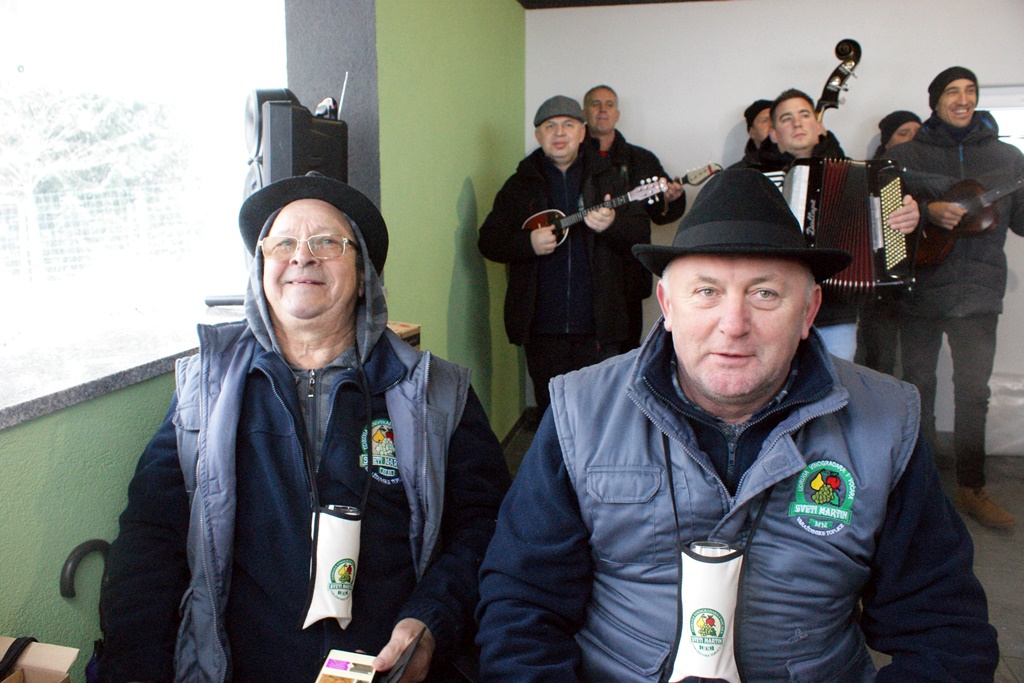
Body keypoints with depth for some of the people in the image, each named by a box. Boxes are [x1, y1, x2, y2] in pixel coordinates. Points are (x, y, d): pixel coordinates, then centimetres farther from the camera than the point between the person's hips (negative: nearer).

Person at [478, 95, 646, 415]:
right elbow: (488, 240, 4)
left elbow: (641, 234, 4)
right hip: (542, 325, 0)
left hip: (597, 322, 0)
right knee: (549, 409, 6)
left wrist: (612, 224, -17)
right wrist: (528, 242, -13)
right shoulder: (520, 184, 9)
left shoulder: (608, 178, 10)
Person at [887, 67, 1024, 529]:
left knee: (973, 390, 1)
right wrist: (928, 211, -19)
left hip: (978, 292, 1)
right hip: (918, 287, -1)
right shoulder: (905, 154, 6)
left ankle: (971, 489, 13)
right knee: (918, 385, 7)